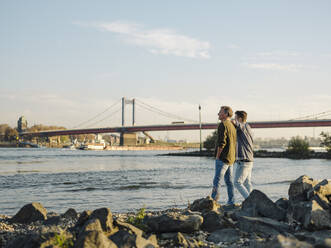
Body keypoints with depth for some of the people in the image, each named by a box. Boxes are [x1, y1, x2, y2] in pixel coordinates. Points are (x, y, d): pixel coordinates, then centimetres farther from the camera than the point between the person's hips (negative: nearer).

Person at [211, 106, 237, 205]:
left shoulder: (223, 125, -12)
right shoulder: (232, 126, 16)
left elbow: (222, 142, -19)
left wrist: (217, 156, -12)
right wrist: (233, 157, 19)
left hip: (223, 157, -9)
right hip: (231, 158, 9)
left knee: (216, 181, -10)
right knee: (229, 181, 11)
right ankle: (231, 202, 13)